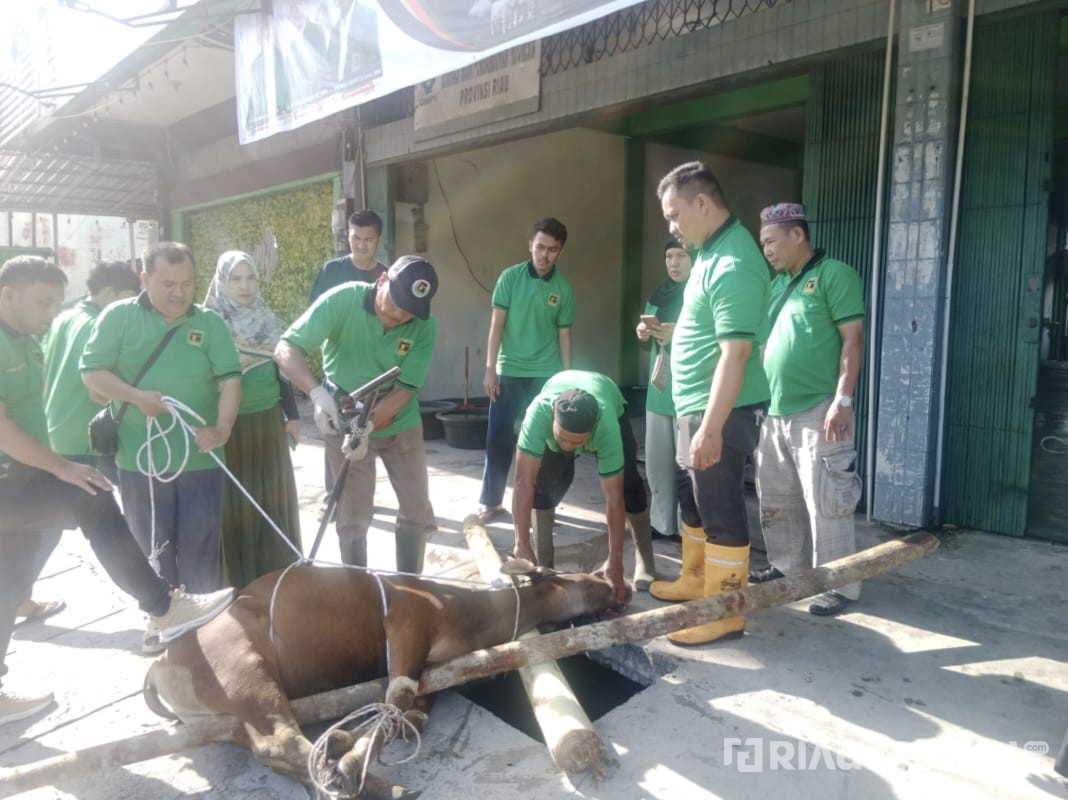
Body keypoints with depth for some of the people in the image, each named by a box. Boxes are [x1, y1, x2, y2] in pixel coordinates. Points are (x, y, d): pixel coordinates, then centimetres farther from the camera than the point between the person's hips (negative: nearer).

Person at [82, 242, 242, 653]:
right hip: (139, 456, 0)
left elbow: (230, 378, -8)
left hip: (199, 456, 0)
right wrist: (137, 397, -17)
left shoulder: (211, 323, 0)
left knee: (202, 542, 8)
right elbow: (92, 372, -3)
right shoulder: (118, 316, -1)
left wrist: (223, 426, -23)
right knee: (152, 544, 14)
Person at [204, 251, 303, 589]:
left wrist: (292, 414, 12)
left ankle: (277, 571, 22)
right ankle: (237, 579, 14)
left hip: (268, 420, 4)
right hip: (228, 425, -4)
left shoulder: (268, 320, 6)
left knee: (273, 498, 9)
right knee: (234, 501, 2)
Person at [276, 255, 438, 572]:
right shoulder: (342, 300, -23)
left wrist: (369, 422, -35)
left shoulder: (425, 328, -18)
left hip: (400, 424, 2)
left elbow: (406, 388, -19)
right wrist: (317, 392, -43)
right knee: (354, 515, 5)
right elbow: (286, 350, -26)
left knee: (417, 510, 7)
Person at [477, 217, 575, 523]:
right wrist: (490, 368, -8)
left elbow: (564, 334, 5)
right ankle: (491, 501, 13)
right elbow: (496, 324, -4)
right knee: (499, 436, 1)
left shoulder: (563, 288, 0)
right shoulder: (510, 277, -4)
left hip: (546, 373, 1)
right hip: (509, 370, -1)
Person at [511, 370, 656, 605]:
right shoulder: (539, 412, -47)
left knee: (628, 482, -15)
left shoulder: (606, 425, -45)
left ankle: (645, 561, 4)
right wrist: (522, 546, -51)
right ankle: (543, 560, -2)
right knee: (546, 479, -18)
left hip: (612, 405, -1)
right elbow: (524, 481, -47)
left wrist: (615, 562, -39)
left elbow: (614, 497, -40)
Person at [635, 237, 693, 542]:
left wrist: (679, 334, -23)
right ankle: (662, 523, 23)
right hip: (659, 391, 7)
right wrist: (644, 333, 1)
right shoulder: (660, 295, 15)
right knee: (658, 464, 11)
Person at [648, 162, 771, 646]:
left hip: (721, 410, -10)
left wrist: (711, 427, -30)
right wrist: (665, 332, 19)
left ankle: (726, 613, 11)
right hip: (698, 404, 10)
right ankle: (695, 582, 37)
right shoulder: (711, 251, 11)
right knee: (698, 499, 20)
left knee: (721, 508, -1)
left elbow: (735, 352, -28)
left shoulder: (733, 265, -22)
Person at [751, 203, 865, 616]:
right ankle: (787, 566, 31)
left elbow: (853, 339, -12)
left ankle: (839, 586, 9)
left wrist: (843, 400, -18)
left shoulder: (834, 275, -7)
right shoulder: (778, 284, 16)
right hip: (774, 412, 8)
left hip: (817, 412, -8)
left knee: (824, 502, -2)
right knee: (776, 500, 15)